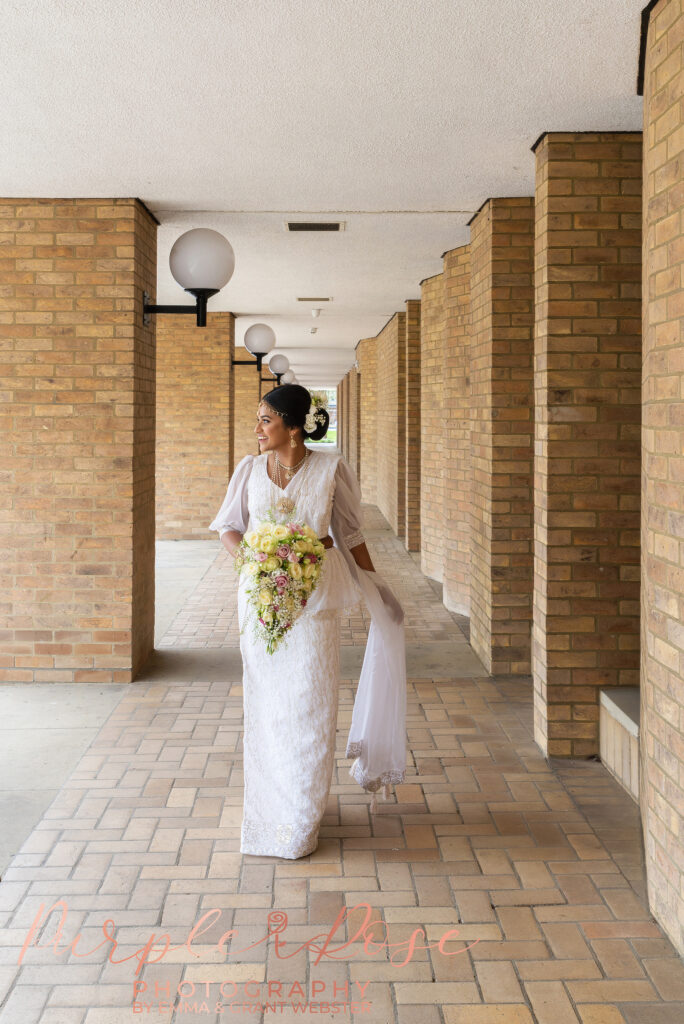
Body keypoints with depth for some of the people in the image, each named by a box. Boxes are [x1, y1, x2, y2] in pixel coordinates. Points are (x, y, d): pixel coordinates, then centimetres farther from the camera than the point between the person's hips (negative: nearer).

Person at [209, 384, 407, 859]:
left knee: (310, 704, 2)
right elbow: (228, 527, 8)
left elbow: (351, 533, 4)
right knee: (266, 703, 8)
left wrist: (376, 590, 8)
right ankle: (269, 808, 25)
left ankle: (303, 816, 17)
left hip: (314, 596, -2)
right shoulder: (251, 469, 2)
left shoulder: (331, 469, -4)